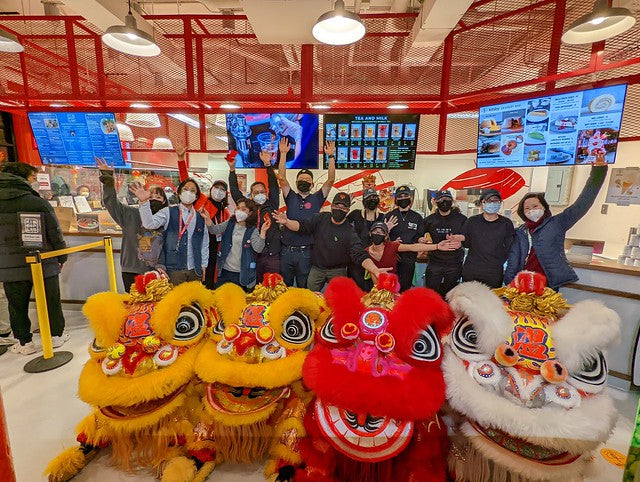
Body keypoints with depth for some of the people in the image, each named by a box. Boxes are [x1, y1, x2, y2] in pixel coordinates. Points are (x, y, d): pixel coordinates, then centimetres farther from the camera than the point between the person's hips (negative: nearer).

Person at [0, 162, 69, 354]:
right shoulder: (40, 203, -11)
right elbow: (55, 233, -6)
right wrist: (62, 257, 8)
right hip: (44, 264, -2)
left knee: (17, 306, 14)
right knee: (51, 302, 12)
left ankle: (24, 342, 23)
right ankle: (56, 335, 24)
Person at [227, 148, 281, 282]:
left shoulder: (271, 206, 9)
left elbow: (274, 186, 1)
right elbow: (235, 191, 9)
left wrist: (268, 164, -7)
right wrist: (232, 169, 2)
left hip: (273, 255, -1)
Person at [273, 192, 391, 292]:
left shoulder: (349, 232, -15)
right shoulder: (320, 218, -4)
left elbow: (360, 255, -24)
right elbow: (302, 225, -10)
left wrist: (375, 270, -41)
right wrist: (287, 222, -32)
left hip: (337, 271, -2)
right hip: (316, 268, 2)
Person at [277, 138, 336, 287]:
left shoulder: (316, 199, 7)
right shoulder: (291, 198, 9)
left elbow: (331, 180, -3)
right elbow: (281, 177, -2)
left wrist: (331, 156, -9)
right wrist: (283, 153, -6)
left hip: (306, 252, -1)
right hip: (287, 251, 1)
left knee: (304, 289, 10)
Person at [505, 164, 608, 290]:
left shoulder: (556, 224, 2)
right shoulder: (519, 233, 8)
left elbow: (582, 205, -7)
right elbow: (512, 263, 5)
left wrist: (598, 172, -12)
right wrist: (509, 285, -5)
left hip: (548, 286, -2)